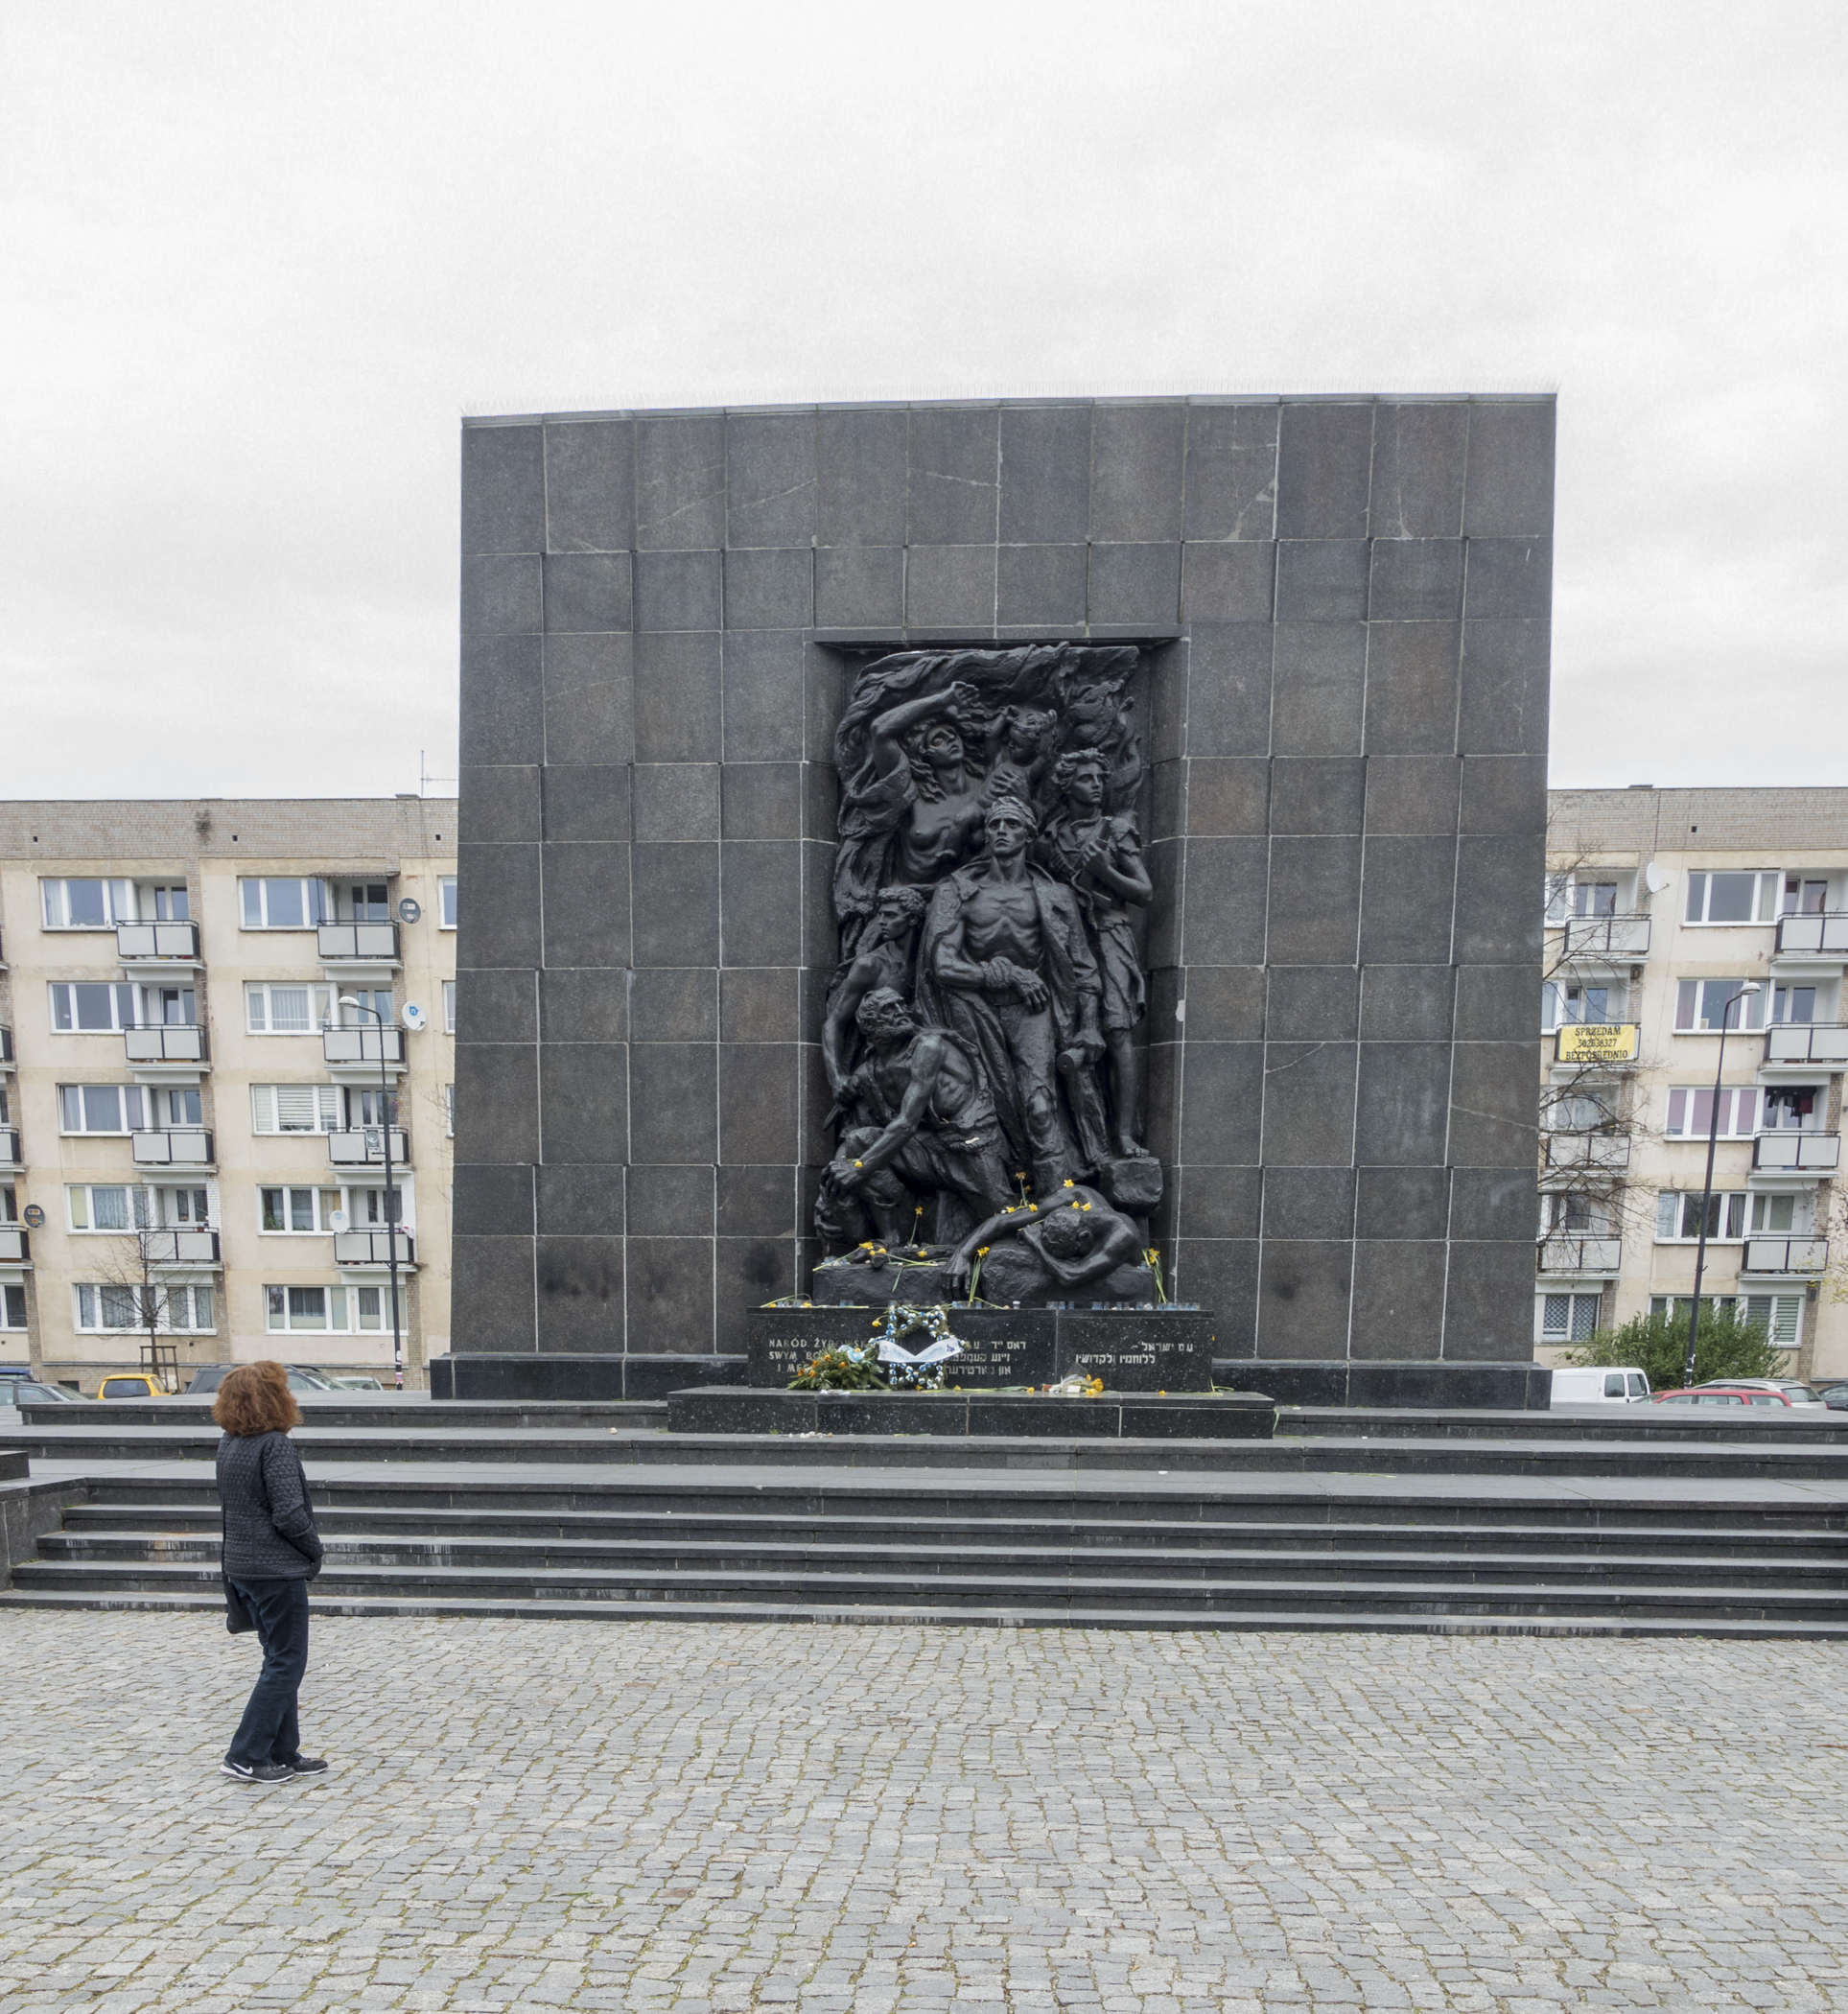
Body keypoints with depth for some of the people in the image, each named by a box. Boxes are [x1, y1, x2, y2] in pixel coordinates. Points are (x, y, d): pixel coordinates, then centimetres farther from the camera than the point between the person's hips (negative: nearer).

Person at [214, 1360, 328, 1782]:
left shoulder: (228, 1445, 7)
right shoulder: (274, 1444, -20)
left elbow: (227, 1501, 15)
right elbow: (289, 1514, -22)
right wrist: (315, 1550, -5)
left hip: (242, 1566, 9)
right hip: (278, 1568, -9)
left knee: (279, 1659, 17)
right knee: (286, 1663, 2)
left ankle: (283, 1752, 23)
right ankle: (246, 1756, 3)